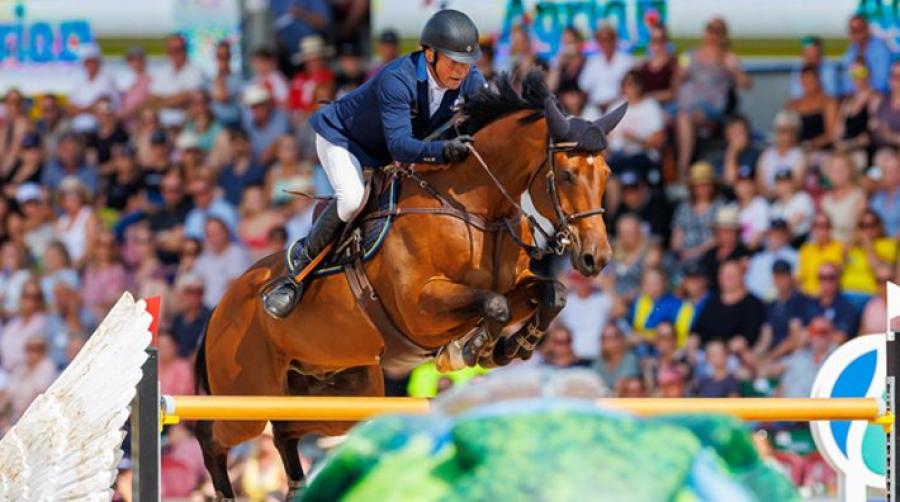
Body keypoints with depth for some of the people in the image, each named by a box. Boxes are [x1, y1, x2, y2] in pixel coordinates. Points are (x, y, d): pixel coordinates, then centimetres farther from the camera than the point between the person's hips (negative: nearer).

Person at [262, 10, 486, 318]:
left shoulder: (470, 81, -19)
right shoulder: (396, 81, -40)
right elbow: (400, 146, -47)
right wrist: (444, 151, -64)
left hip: (387, 157, 8)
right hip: (342, 137, -8)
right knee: (352, 198, -33)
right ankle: (301, 260, -14)